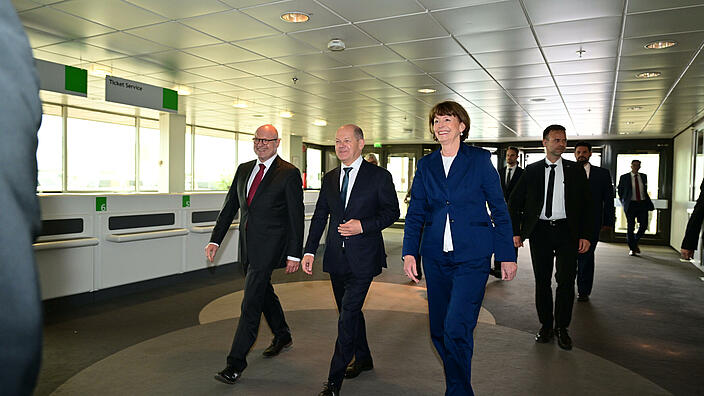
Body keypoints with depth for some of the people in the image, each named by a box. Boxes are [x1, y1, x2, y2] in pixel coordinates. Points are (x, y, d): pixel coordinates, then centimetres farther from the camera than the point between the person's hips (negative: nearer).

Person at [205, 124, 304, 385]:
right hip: (248, 245, 7)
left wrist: (294, 254, -10)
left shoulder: (289, 173, -8)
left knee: (251, 302, -8)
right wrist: (215, 240, 4)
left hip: (269, 246, -7)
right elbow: (230, 207, 12)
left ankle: (236, 362, 1)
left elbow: (296, 216, -8)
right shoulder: (244, 170, 11)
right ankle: (282, 336, 42)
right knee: (263, 292, 21)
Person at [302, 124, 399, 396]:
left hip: (362, 258, -5)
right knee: (349, 311, 17)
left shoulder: (379, 176, -3)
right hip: (336, 257, 6)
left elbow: (392, 211, -3)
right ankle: (363, 359, 38)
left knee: (348, 315, -7)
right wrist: (309, 251, 3)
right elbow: (319, 216, 11)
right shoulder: (329, 178, 10)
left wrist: (363, 226, -18)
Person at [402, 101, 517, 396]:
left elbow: (499, 209, 2)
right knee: (439, 331, 11)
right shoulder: (426, 165, 9)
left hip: (472, 256, -4)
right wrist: (409, 252, -3)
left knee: (456, 330, -12)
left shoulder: (480, 159, 0)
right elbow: (415, 212, 8)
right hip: (436, 257, 4)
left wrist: (507, 255, 0)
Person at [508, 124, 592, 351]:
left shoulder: (575, 171, 6)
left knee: (566, 280, -4)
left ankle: (562, 328, 14)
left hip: (566, 231, 0)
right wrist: (515, 231, -1)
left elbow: (587, 205, 6)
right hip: (540, 230, 1)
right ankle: (546, 326, 22)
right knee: (542, 281, 7)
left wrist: (585, 235, -3)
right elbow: (514, 202, 7)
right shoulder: (532, 171, 5)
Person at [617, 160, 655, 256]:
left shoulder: (644, 176, 10)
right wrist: (624, 203, 5)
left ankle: (635, 242, 24)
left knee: (644, 225, -1)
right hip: (631, 204, -3)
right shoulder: (624, 177, 0)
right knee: (630, 227, 0)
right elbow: (620, 191, 8)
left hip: (643, 204, 3)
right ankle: (632, 249, 9)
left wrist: (648, 202, 14)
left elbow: (645, 190, 20)